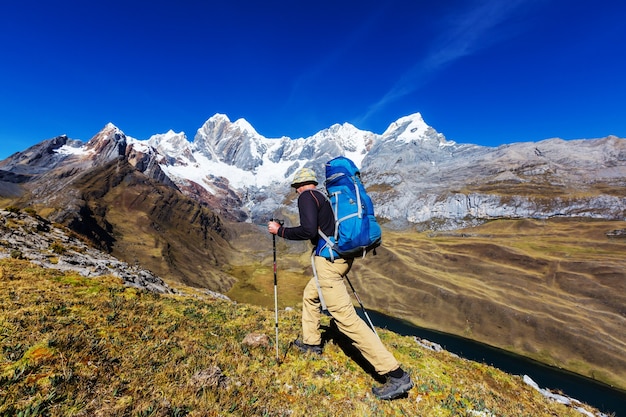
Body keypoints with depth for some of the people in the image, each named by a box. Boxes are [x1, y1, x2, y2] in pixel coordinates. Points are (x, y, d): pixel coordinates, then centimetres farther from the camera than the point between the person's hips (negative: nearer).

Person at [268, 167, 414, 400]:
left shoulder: (306, 197, -7)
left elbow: (308, 230, -21)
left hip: (328, 259, -10)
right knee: (310, 295, 27)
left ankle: (396, 375, -1)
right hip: (342, 256, 10)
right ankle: (311, 343, 42)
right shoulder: (325, 197, 19)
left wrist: (279, 230, -9)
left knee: (345, 317, -6)